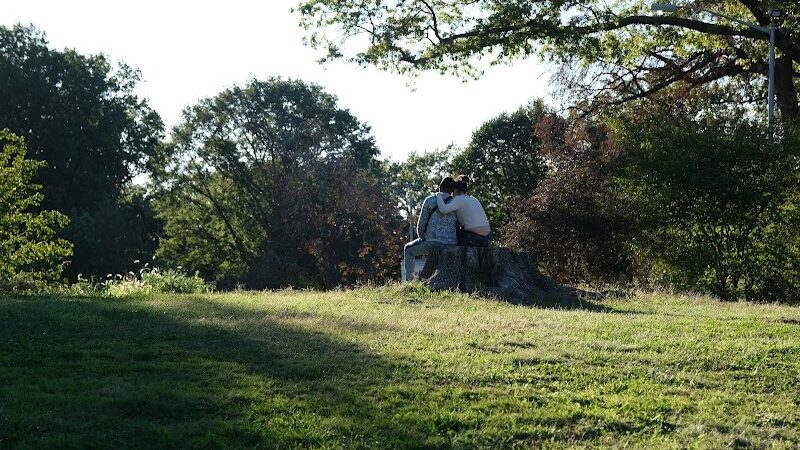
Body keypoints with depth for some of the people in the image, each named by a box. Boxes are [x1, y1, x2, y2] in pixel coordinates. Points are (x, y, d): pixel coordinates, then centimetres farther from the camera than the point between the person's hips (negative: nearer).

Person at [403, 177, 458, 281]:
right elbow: (457, 226, 12)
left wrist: (421, 237, 20)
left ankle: (409, 279, 18)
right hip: (451, 244, 4)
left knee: (408, 250, 24)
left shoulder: (430, 200, 0)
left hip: (433, 242, -4)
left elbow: (421, 224, 1)